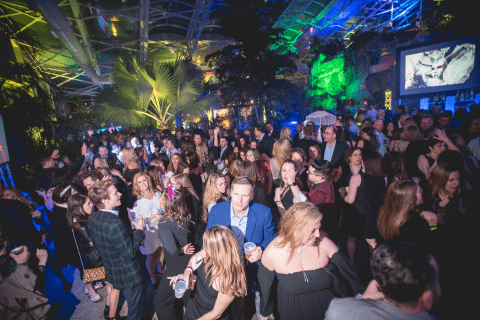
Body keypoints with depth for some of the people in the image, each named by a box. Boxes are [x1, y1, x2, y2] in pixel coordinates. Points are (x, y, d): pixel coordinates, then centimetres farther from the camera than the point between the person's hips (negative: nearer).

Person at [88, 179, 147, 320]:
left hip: (112, 272, 9)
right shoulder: (115, 224, -36)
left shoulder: (92, 218, -7)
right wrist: (140, 230, -17)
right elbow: (131, 253, -29)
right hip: (129, 275, -9)